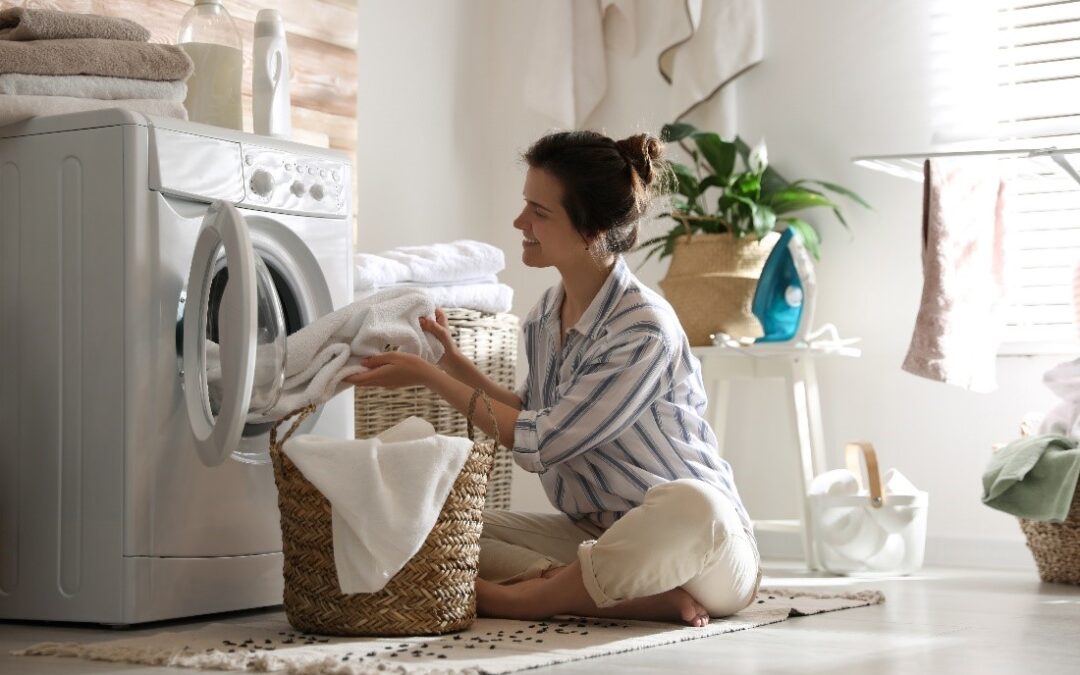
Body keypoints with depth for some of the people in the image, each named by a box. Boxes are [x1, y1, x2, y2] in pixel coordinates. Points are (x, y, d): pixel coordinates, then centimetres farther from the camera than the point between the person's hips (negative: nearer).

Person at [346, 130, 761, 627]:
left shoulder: (645, 329, -21)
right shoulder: (545, 318, 4)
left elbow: (540, 444, -18)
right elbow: (536, 418, 15)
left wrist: (429, 377, -13)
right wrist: (454, 363, 7)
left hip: (703, 541, -7)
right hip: (596, 533, 7)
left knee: (689, 503, -42)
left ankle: (519, 597, -23)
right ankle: (645, 598, -21)